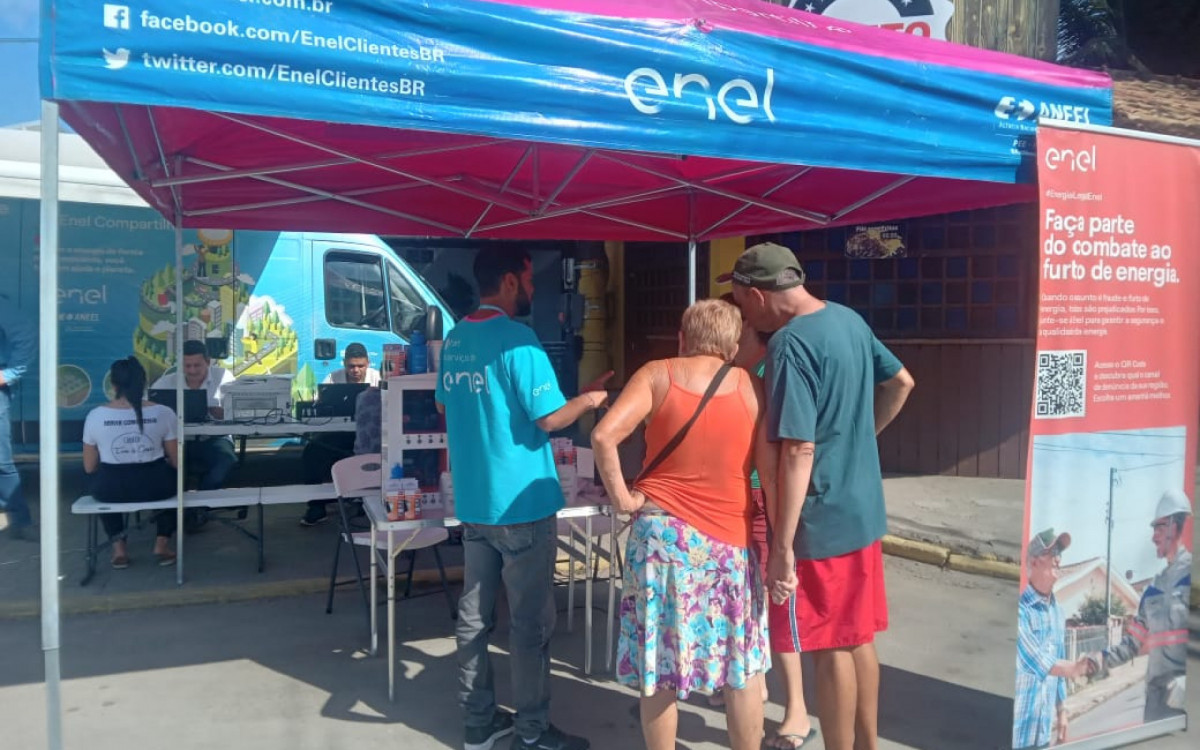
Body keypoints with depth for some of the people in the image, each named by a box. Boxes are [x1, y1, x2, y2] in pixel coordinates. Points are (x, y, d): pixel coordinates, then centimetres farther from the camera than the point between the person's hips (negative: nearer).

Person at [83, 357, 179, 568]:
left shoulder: (95, 416, -6)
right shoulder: (163, 413, -7)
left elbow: (89, 468, 2)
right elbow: (176, 462, -2)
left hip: (111, 489, 1)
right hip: (155, 486, 0)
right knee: (172, 478, 34)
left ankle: (118, 546, 24)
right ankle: (162, 543, 21)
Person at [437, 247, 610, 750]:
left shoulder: (455, 339, 9)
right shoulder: (516, 339, -15)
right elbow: (549, 418, -17)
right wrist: (587, 401, 1)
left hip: (472, 501, 8)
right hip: (520, 503, -8)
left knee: (474, 615, 12)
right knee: (531, 622, 4)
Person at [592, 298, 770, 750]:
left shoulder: (657, 375, -1)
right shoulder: (750, 387, 2)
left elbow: (604, 435, -15)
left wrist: (620, 495, -4)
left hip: (662, 533, 0)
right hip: (730, 540, 1)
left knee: (658, 669, 11)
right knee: (743, 670, 16)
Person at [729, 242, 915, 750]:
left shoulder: (790, 345, -21)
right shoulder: (849, 319, 6)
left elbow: (798, 451, -26)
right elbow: (901, 383, 20)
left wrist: (782, 546, -23)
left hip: (820, 522, -9)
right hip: (863, 511, 9)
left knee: (831, 649, 5)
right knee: (859, 639, 20)